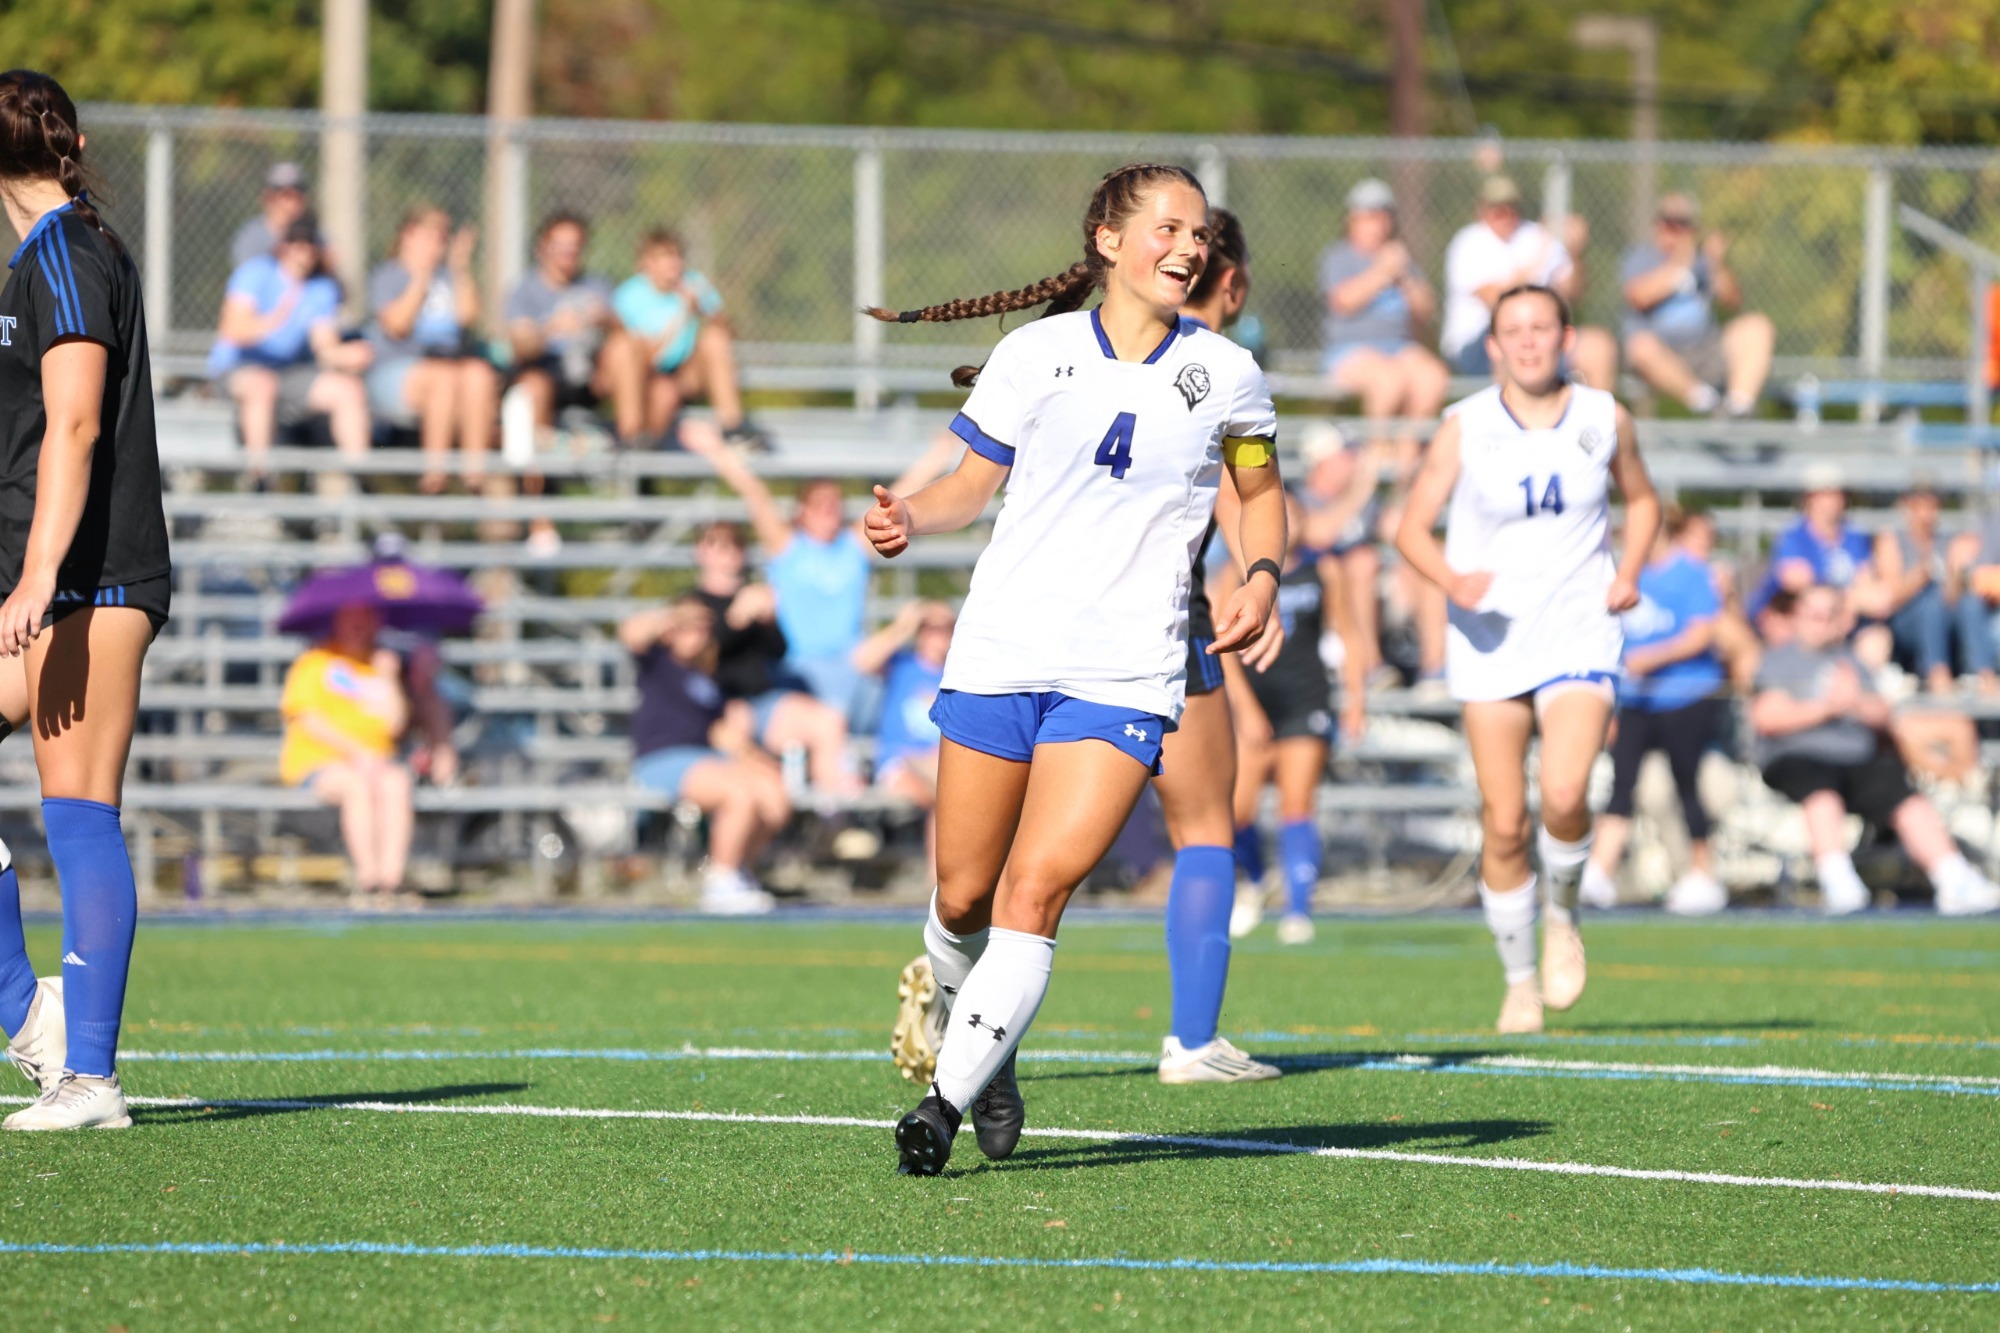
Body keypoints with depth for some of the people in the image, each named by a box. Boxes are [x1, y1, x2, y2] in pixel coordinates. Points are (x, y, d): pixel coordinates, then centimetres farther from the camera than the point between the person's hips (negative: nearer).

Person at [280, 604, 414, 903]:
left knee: (396, 783, -31)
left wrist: (389, 680, -2)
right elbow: (309, 721, -6)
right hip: (316, 763, -3)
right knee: (357, 784, -36)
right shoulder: (313, 664, 8)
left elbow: (396, 726, 8)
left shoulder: (379, 668, 19)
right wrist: (355, 752, -17)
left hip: (373, 763, 3)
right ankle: (367, 875, -40)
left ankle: (391, 876, -43)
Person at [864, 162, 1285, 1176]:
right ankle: (976, 1046, 33)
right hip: (1001, 653, 1)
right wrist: (911, 518, -10)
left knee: (1036, 889, -16)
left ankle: (952, 1097, -14)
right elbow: (974, 481, 10)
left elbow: (1260, 490, 18)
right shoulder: (1037, 354, 2)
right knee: (963, 898, 4)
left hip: (1124, 675, -1)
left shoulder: (1224, 375, 4)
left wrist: (1261, 578, -1)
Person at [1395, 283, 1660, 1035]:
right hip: (1491, 641, 0)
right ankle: (1519, 981, 16)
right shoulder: (1465, 428, -2)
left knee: (1564, 795, -22)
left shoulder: (1603, 418, 3)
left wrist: (1629, 570, 2)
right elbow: (1413, 528, 0)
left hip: (1579, 634, 0)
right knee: (1503, 826, -2)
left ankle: (1562, 917, 7)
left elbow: (1641, 499, 20)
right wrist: (1452, 579, -21)